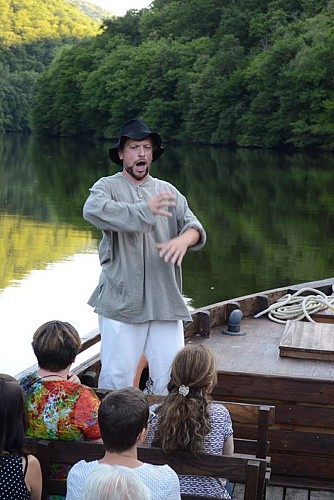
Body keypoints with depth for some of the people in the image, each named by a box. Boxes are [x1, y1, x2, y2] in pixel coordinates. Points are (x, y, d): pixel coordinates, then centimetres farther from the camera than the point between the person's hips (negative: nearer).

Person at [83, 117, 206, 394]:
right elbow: (93, 210, -20)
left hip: (166, 301, 4)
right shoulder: (108, 186, 2)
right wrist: (145, 210, -24)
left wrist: (184, 239, -20)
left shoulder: (168, 191, 16)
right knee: (116, 381, -1)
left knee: (172, 381, 4)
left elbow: (193, 225, 5)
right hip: (122, 300, -4)